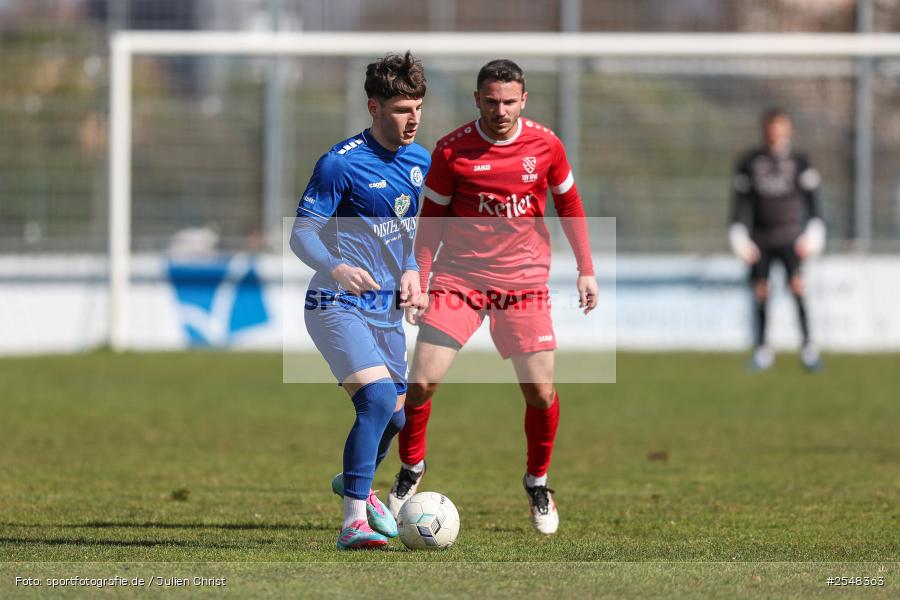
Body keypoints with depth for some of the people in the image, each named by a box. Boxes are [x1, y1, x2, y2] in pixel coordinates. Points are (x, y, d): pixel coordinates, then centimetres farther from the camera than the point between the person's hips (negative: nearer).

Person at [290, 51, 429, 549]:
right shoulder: (341, 163, -15)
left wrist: (411, 272, 4)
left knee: (394, 417, 14)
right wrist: (336, 269, -35)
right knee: (378, 397, -25)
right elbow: (301, 233, -16)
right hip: (337, 306, -7)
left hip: (385, 308, 7)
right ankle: (354, 521, -23)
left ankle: (355, 483, 46)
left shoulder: (420, 161, 7)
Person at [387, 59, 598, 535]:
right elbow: (432, 218, 3)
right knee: (422, 381, -10)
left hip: (524, 281, 1)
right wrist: (419, 281, -3)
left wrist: (586, 270, 9)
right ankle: (411, 468, 16)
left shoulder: (544, 144, -2)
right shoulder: (452, 149, -7)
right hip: (459, 277, -1)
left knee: (541, 391, -6)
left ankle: (537, 481, 19)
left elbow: (569, 204, 12)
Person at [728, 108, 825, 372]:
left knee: (797, 285, -15)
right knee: (760, 291, 0)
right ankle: (762, 350, 11)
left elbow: (811, 199, 5)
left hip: (790, 238, -1)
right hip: (760, 239, 1)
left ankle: (808, 347, -12)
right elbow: (740, 200, 7)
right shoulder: (749, 162, 3)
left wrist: (813, 236, -2)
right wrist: (740, 239, 3)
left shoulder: (799, 161, 1)